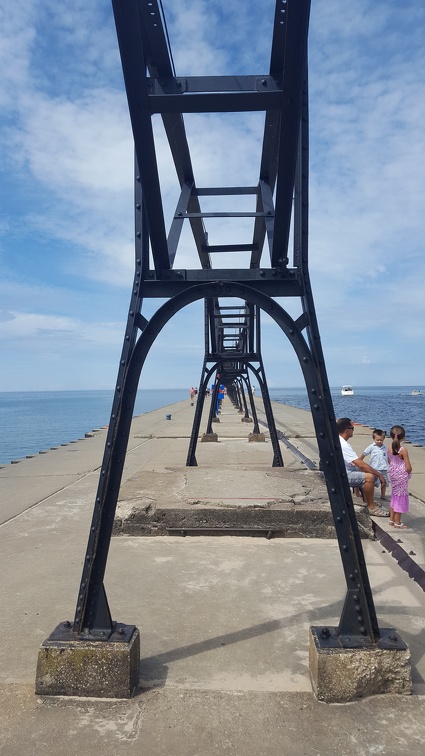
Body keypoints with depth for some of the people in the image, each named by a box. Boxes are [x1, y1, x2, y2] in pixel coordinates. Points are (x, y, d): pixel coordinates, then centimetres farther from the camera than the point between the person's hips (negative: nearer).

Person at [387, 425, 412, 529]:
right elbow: (408, 468, -19)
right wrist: (408, 473, 2)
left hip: (392, 474, 6)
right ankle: (397, 522, 15)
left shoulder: (390, 447, -5)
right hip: (402, 476, -6)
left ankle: (391, 519, 29)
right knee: (401, 496, 7)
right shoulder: (403, 450, -23)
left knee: (394, 495, 20)